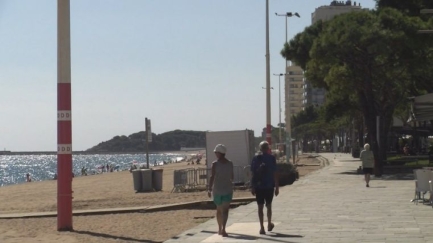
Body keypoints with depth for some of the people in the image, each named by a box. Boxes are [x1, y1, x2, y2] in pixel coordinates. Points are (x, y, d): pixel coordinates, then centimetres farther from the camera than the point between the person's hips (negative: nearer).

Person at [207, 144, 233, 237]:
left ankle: (220, 229, 29)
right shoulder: (230, 163, 1)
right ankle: (223, 229, -21)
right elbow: (232, 177, 9)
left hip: (217, 189, -1)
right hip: (228, 189, 1)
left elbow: (212, 177, -14)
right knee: (225, 210, -5)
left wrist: (210, 189, -11)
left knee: (219, 209, 17)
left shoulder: (215, 164, -8)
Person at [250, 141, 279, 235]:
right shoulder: (271, 158, -4)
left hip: (258, 186, 0)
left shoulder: (255, 158, 0)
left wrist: (252, 187, 7)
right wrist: (277, 187, 0)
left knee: (260, 207, 3)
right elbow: (275, 173, -5)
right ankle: (269, 224, 29)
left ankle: (262, 227, -3)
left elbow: (252, 173, 0)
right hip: (269, 186, 0)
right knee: (269, 205, 16)